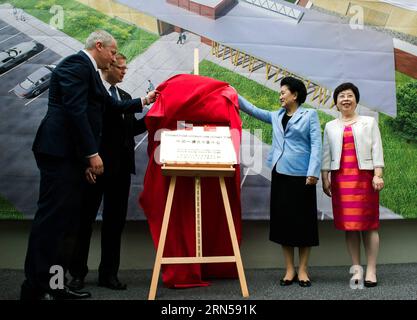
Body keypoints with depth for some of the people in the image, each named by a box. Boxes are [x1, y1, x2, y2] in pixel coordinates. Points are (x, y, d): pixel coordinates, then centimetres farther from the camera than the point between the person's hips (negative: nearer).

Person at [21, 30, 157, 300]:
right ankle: (36, 288, -2)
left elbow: (114, 106, 27)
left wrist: (144, 101, 31)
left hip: (73, 155, 10)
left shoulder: (89, 71, 22)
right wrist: (92, 153, -19)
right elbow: (75, 111, -18)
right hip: (61, 152, -10)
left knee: (67, 220, 10)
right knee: (52, 218, -8)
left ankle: (53, 283, 16)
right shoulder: (77, 64, -8)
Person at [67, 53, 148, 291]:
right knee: (85, 219, 4)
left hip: (121, 167, 7)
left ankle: (109, 273, 18)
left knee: (115, 221, 9)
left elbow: (130, 129, 15)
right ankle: (77, 273, 15)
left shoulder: (125, 96, 18)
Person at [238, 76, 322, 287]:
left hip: (301, 175, -5)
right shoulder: (276, 116, 17)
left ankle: (302, 270, 11)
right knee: (283, 221, 6)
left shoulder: (310, 115, 2)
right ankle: (289, 269, 15)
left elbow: (316, 145, -5)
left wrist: (313, 172, -15)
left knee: (303, 222, 1)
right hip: (280, 174, 5)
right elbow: (252, 110, 19)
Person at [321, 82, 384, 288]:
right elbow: (326, 154, 10)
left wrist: (377, 175, -7)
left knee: (368, 224, -3)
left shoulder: (369, 122, 11)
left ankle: (371, 270, 1)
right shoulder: (330, 127, 14)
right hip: (340, 179, 2)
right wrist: (324, 178, 2)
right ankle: (356, 268, 9)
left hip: (364, 177, -2)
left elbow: (376, 150, 3)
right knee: (348, 225, 2)